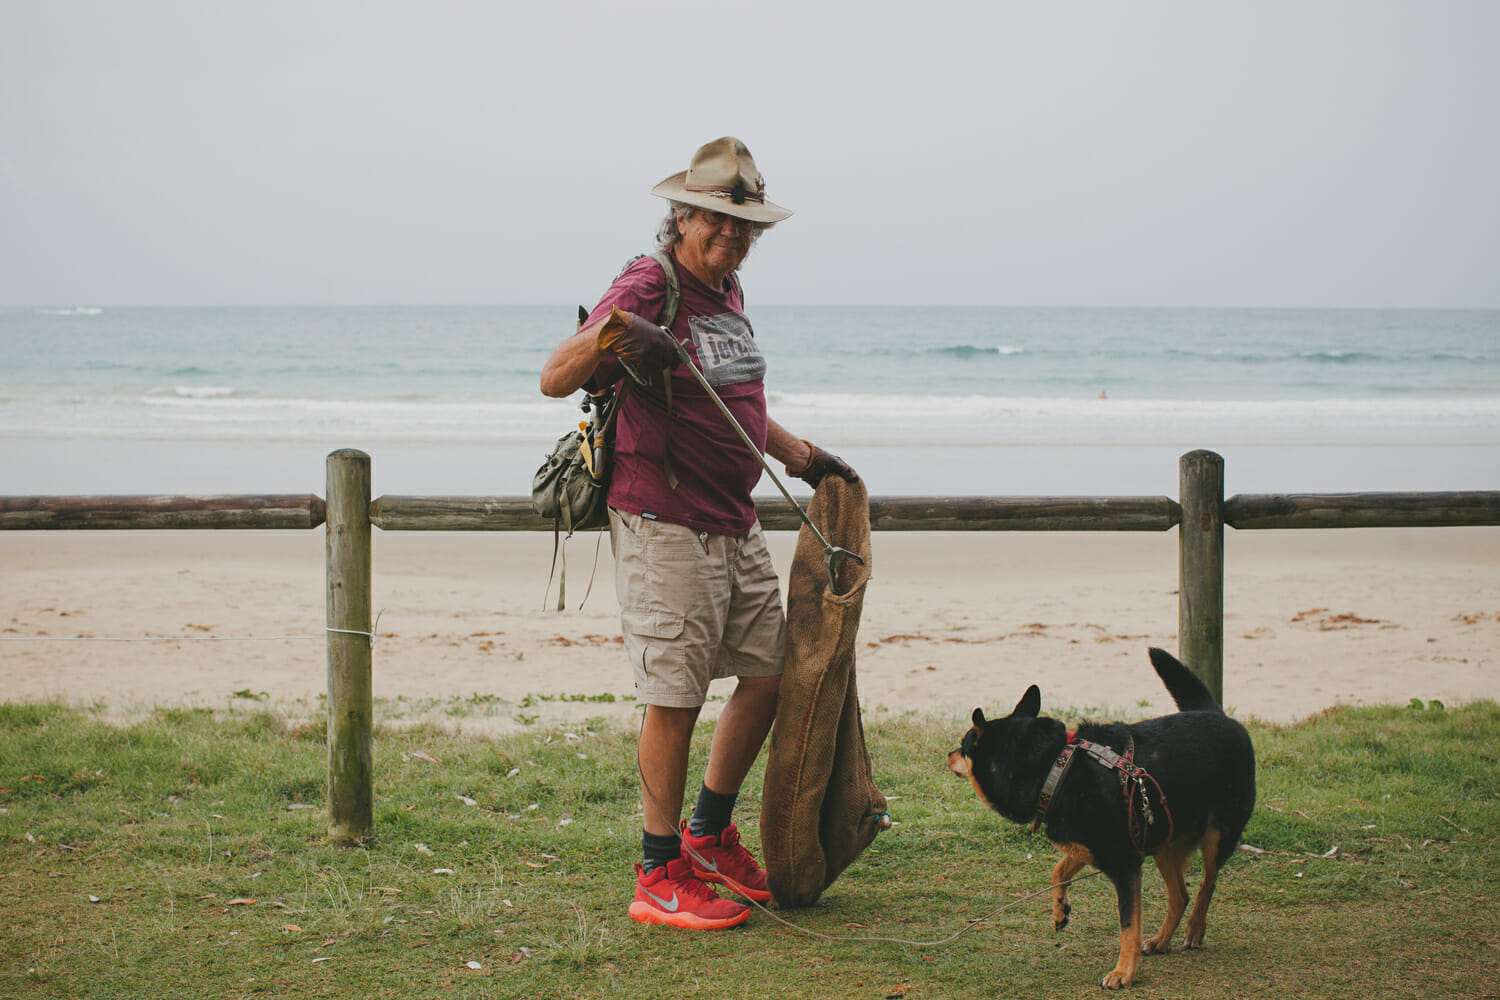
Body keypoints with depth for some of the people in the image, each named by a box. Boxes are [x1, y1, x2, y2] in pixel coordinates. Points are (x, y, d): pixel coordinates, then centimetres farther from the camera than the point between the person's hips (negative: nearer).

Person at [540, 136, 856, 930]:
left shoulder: (727, 291, 14)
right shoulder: (648, 289, -14)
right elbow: (555, 381, -24)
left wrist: (801, 456, 30)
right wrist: (604, 337, -42)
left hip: (734, 523, 9)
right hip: (664, 526, -9)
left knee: (769, 671, 14)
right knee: (675, 698, -6)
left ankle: (710, 835, 29)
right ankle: (661, 877, 4)